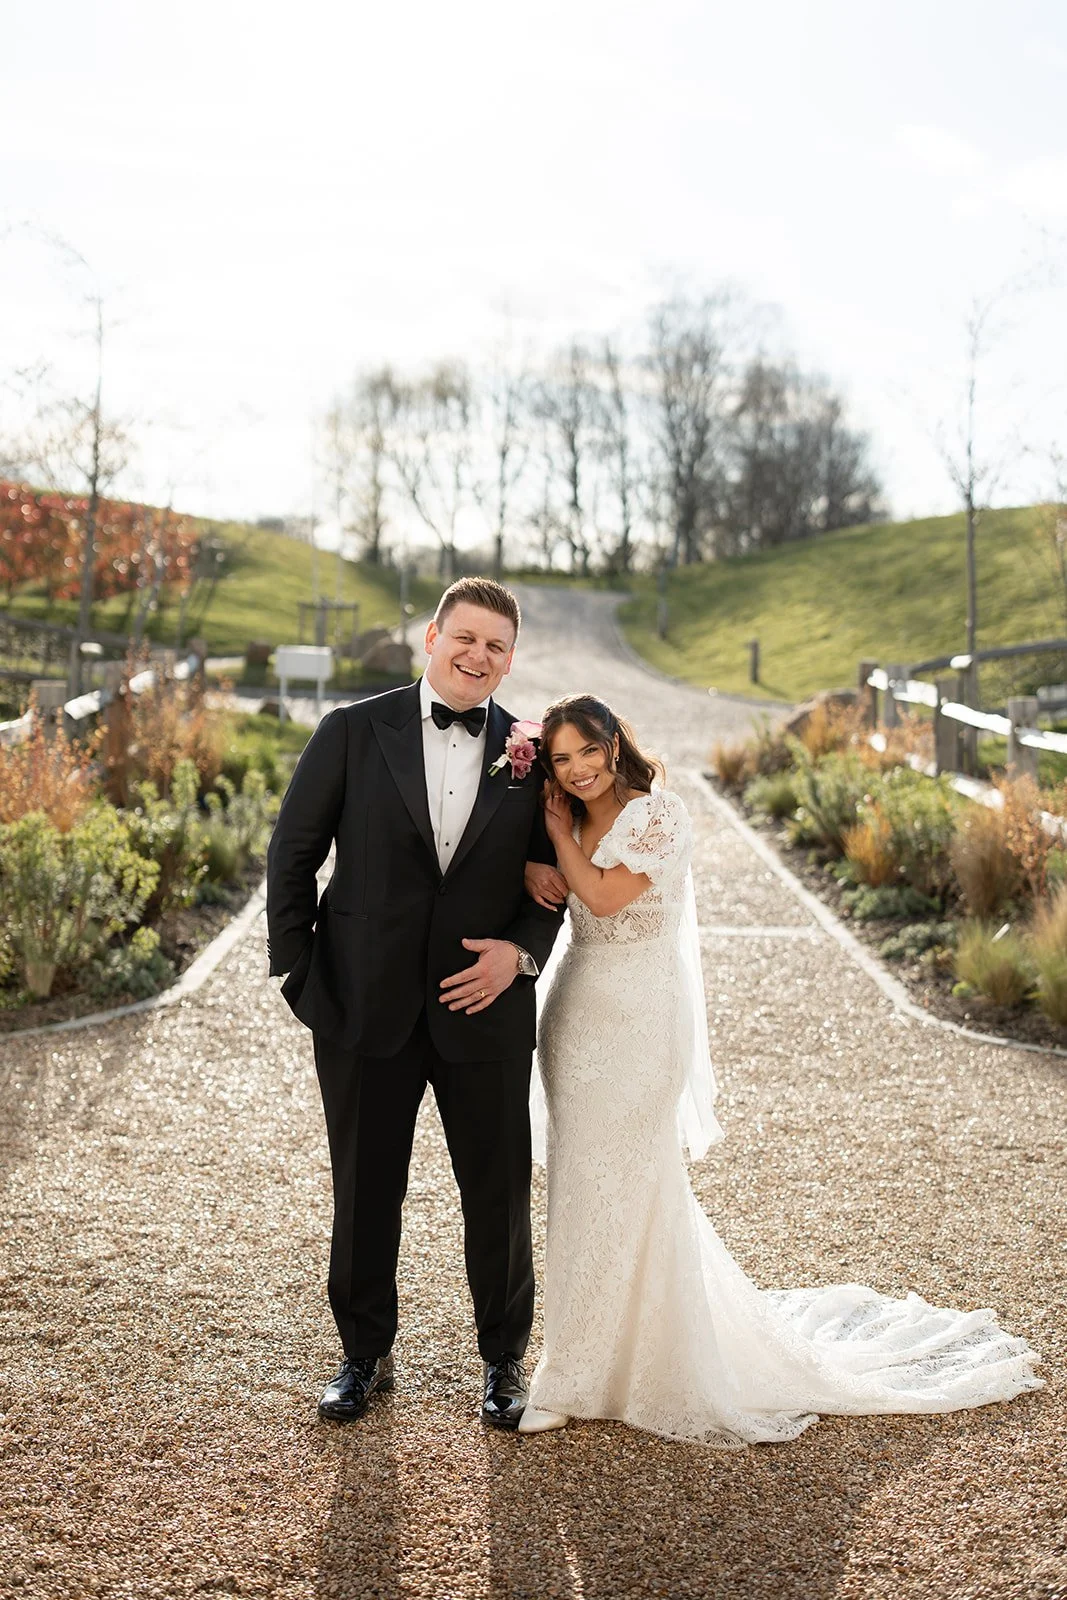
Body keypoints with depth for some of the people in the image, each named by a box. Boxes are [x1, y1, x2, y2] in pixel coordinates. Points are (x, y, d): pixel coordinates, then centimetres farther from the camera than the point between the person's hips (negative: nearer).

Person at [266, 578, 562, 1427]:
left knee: (499, 1193, 10)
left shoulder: (531, 754, 1)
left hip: (484, 1007, 1)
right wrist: (298, 970, -5)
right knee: (365, 1191, 12)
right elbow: (293, 854, 0)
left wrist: (519, 950, -11)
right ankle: (366, 1353, 32)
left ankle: (505, 1358, 30)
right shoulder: (354, 731, -2)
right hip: (365, 1006, 0)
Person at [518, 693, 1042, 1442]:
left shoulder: (658, 814, -13)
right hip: (577, 1012, 7)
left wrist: (560, 834, -7)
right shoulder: (572, 821, 9)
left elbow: (602, 897, -20)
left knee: (621, 1183, 0)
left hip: (638, 1019, -7)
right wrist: (532, 870, -13)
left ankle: (583, 1374, 11)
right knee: (583, 1178, 14)